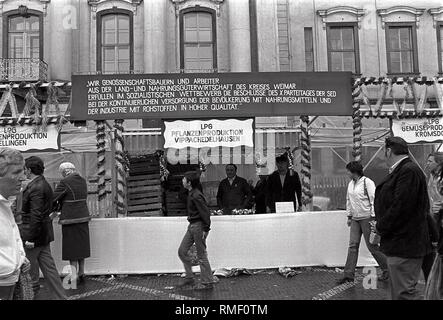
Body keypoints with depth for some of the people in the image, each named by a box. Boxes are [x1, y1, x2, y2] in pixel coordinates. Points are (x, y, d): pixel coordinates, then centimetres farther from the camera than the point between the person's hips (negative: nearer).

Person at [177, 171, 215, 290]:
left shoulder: (196, 196, -20)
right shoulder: (191, 194, 10)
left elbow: (205, 212, -21)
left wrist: (206, 229, -20)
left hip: (198, 226, -10)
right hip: (191, 226, 10)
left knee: (201, 256, -1)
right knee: (182, 251, 12)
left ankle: (208, 283, 11)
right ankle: (189, 278, 20)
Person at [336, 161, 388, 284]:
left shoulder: (367, 182, -11)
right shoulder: (351, 184, 11)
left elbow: (374, 200, -13)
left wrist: (373, 217, -16)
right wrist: (349, 216, 18)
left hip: (366, 218, -7)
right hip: (355, 219, 7)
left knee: (372, 245, 1)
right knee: (353, 245, 2)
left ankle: (387, 269, 21)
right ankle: (349, 274, 4)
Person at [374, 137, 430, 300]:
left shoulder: (409, 171, -18)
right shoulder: (400, 170, 14)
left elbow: (401, 207, -24)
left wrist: (380, 227, -12)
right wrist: (381, 226, 6)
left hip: (404, 244, -10)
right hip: (398, 243, 10)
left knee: (405, 293, -4)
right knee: (396, 291, 19)